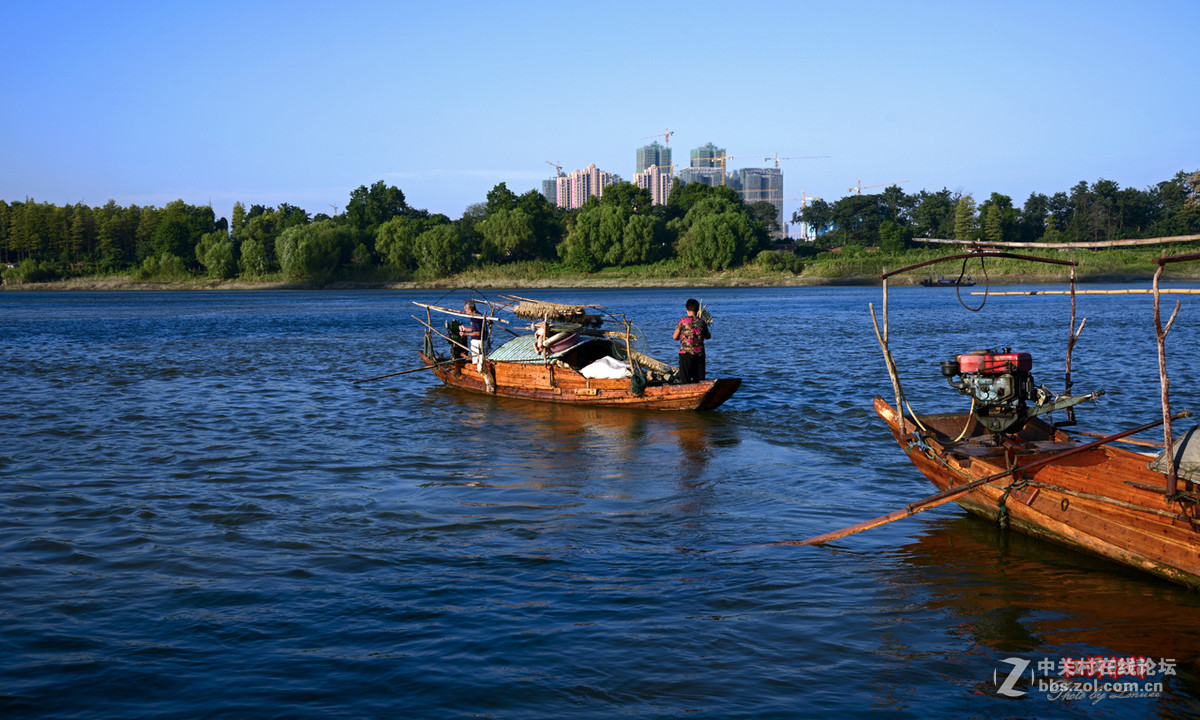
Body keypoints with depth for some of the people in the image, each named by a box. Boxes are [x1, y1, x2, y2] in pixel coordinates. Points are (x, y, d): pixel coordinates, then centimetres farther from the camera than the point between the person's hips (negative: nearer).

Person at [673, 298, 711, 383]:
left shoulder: (683, 320, -2)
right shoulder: (702, 321, 8)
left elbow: (675, 337, 3)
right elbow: (708, 336, 22)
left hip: (685, 353, -3)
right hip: (700, 354, 3)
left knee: (685, 380, -2)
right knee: (700, 380, 6)